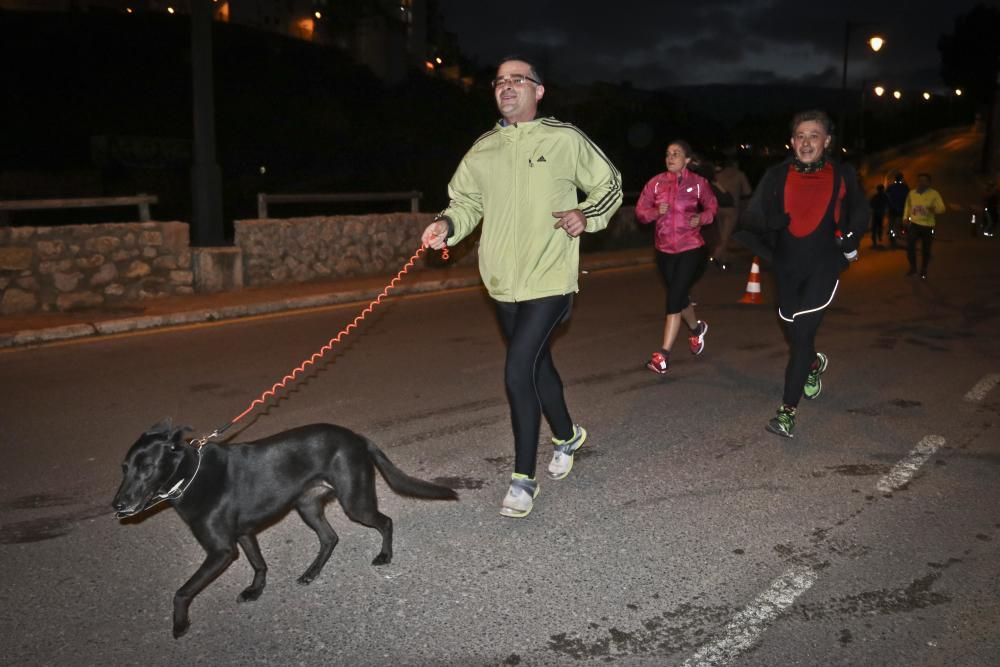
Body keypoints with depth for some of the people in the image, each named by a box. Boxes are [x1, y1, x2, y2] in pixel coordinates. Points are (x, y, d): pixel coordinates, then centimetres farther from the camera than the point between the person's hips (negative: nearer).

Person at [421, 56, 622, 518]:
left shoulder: (565, 139, -4)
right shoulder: (483, 149, 7)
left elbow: (609, 185, 5)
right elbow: (467, 201, 9)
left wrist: (587, 215, -13)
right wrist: (448, 224, -12)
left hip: (549, 280, -5)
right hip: (503, 282, 5)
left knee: (518, 371, -13)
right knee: (537, 364, 20)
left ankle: (524, 477, 2)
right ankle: (567, 435, 46)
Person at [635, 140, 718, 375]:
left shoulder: (698, 183, -6)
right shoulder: (656, 182, -2)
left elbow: (712, 207, 8)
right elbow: (640, 211, 0)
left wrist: (701, 218, -12)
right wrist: (656, 212, -19)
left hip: (691, 249, -4)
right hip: (665, 250, 4)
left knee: (674, 298, -13)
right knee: (680, 297, 19)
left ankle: (663, 355, -10)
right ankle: (697, 328, 50)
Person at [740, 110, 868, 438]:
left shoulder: (842, 175, -1)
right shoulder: (777, 176, -1)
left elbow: (859, 212, 14)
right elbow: (755, 217, -3)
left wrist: (850, 239, 2)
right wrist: (749, 239, -19)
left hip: (825, 263, -2)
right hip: (787, 264, 3)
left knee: (803, 330, -15)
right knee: (794, 332, 16)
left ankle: (788, 409, -9)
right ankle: (813, 363, 52)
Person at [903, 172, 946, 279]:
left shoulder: (934, 193, -6)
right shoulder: (911, 193, 4)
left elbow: (942, 208, -9)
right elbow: (907, 206, 17)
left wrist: (934, 209, -31)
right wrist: (906, 218, 9)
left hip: (928, 226, -2)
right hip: (914, 224, 2)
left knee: (926, 250, 5)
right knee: (909, 246, -11)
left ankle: (923, 271, 21)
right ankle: (913, 267, 8)